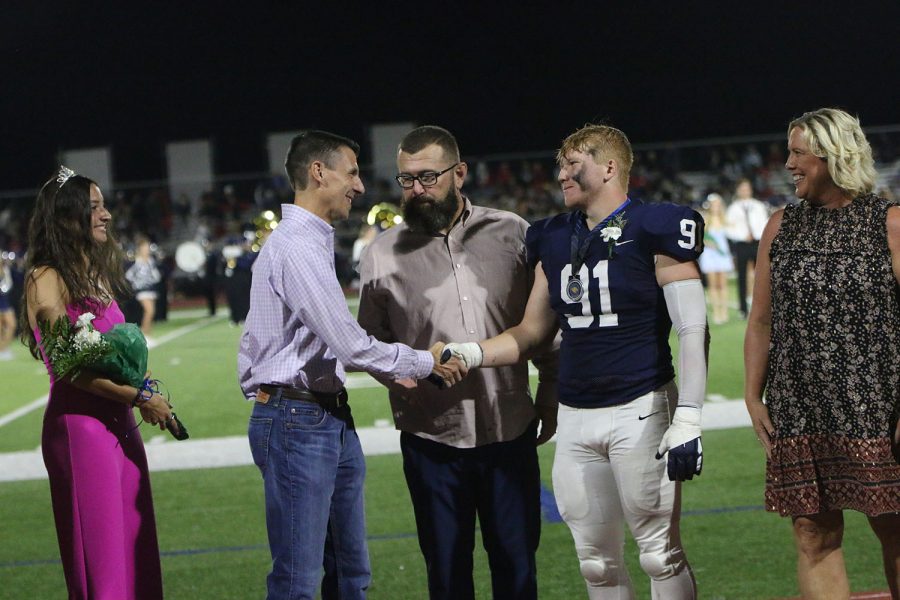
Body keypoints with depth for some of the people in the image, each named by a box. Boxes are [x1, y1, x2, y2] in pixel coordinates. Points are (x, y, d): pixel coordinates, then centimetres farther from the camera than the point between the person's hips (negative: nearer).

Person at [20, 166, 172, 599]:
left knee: (134, 544, 8)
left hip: (119, 421, 8)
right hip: (79, 422, -8)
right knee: (99, 551, -5)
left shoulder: (98, 274, 16)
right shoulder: (47, 279, -9)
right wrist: (138, 397, -17)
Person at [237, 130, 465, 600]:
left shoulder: (314, 242, 16)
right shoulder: (296, 248, -17)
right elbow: (349, 345, -20)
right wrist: (424, 363, -7)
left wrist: (388, 371, 13)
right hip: (297, 420, -11)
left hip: (331, 416, 11)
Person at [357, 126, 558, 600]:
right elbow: (371, 341, 6)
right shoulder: (383, 254, 1)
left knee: (516, 560, 9)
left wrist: (550, 393, 10)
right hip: (430, 435, 0)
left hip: (510, 431, 1)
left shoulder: (512, 234, 3)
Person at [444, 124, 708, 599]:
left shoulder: (654, 231, -8)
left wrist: (687, 418, -16)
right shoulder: (553, 240, 11)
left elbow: (692, 331, -10)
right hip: (575, 417, 6)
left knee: (660, 554, -2)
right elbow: (532, 331, 17)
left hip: (641, 410, -6)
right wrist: (470, 354, 1)